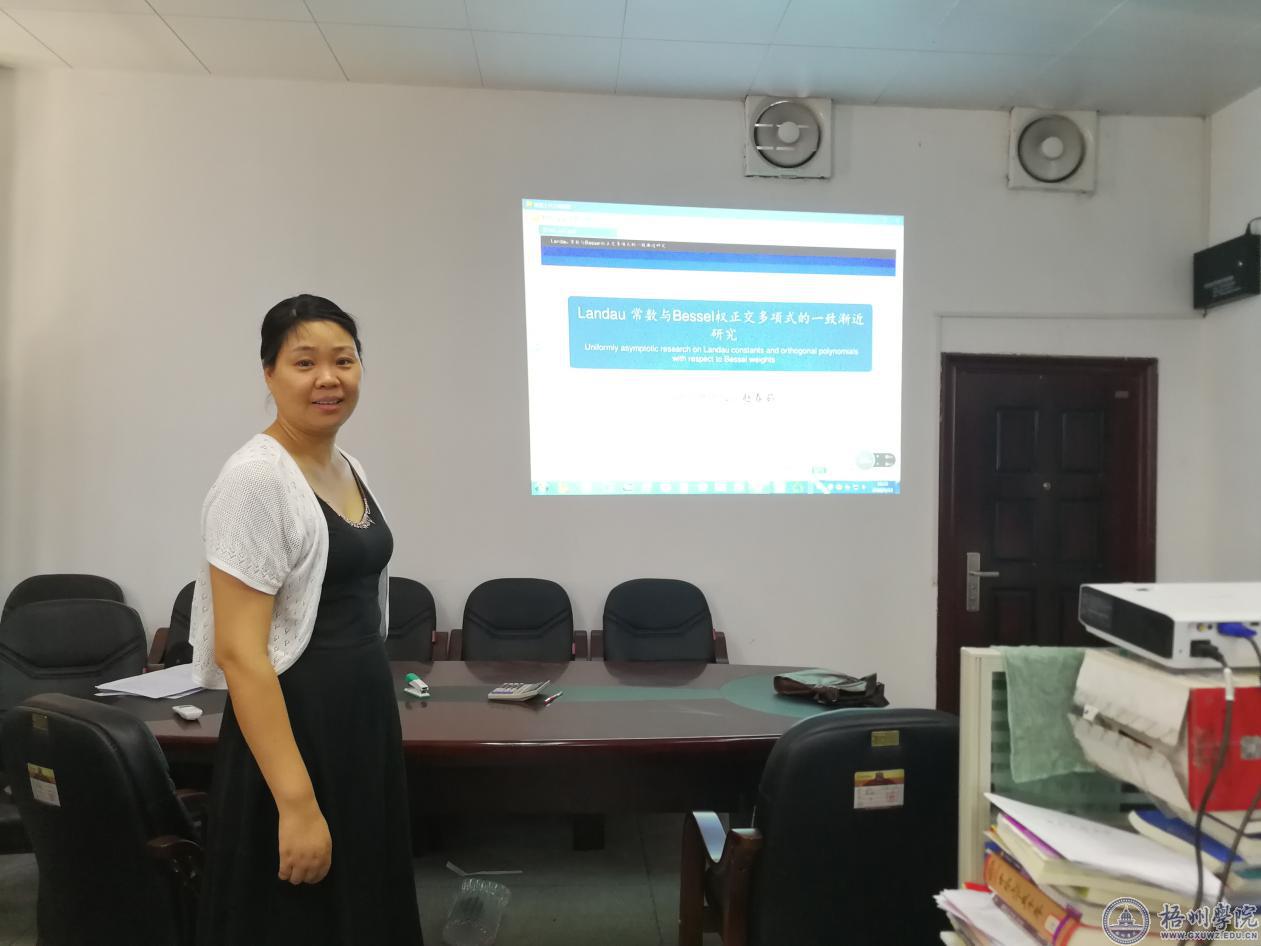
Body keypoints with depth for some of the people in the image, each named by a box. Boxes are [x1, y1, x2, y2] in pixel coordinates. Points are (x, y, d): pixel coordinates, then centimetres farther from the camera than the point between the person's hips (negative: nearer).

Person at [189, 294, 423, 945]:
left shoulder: (350, 468, 8)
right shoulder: (255, 477, -18)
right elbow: (238, 651, -22)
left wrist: (372, 705, 18)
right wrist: (297, 803, -23)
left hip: (366, 718, 8)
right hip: (294, 727, -8)